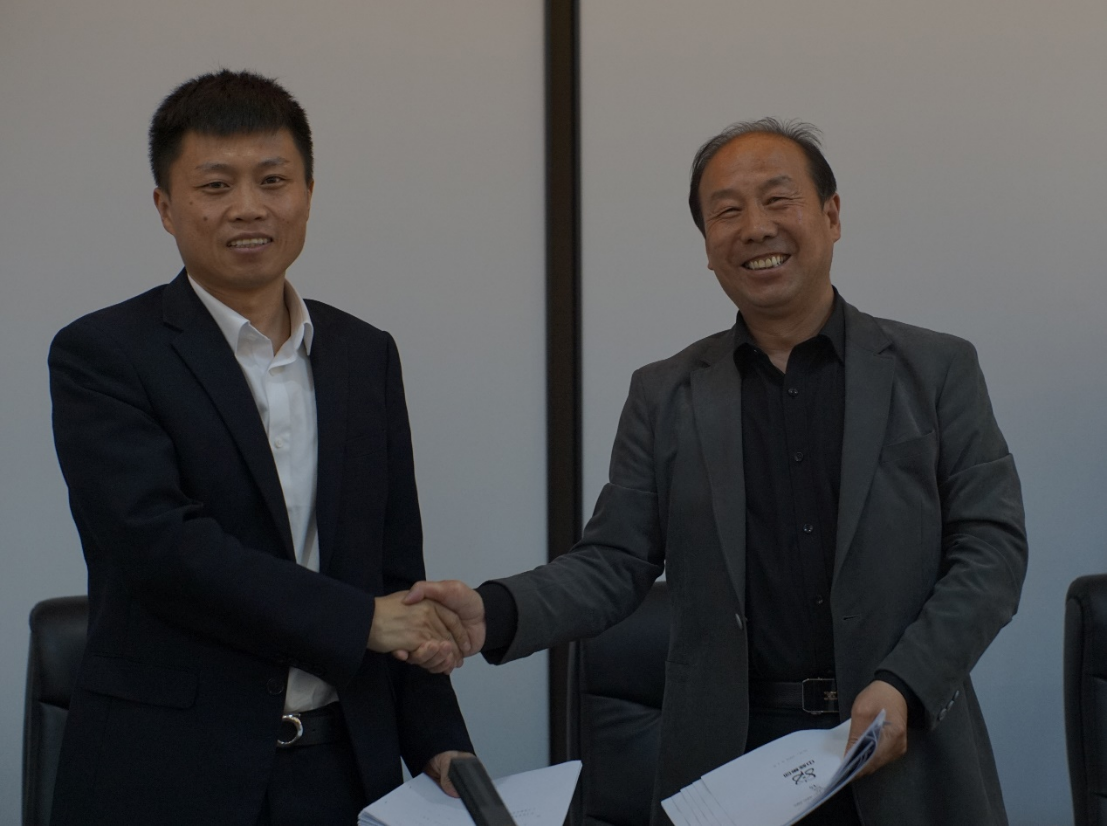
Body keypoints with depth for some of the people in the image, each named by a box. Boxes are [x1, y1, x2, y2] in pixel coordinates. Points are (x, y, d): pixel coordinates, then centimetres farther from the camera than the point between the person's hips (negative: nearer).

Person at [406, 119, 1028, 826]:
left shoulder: (937, 371, 3)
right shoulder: (665, 395, 8)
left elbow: (992, 549, 0)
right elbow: (614, 563, 5)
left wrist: (904, 685, -14)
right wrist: (495, 613, -14)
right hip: (727, 761, 1)